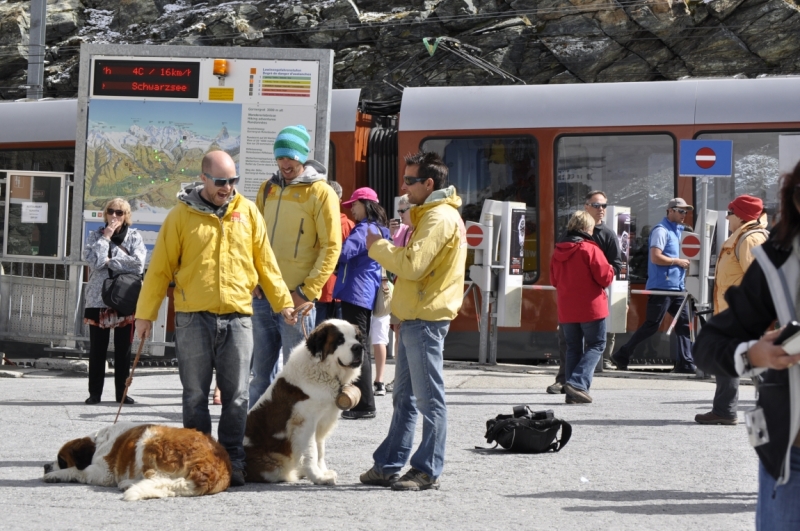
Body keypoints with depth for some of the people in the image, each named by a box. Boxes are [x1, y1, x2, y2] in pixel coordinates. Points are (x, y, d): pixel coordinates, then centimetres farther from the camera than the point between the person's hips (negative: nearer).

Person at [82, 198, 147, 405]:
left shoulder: (134, 236, 5)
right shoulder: (96, 236, 7)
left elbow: (138, 264, -11)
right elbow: (94, 261, -10)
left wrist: (109, 261, -10)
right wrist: (106, 237, -9)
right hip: (99, 299, 0)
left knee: (123, 349, 5)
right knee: (97, 349, 2)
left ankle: (122, 391, 12)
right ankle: (94, 392, 7)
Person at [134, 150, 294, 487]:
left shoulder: (248, 212, 8)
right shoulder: (182, 215, 2)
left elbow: (265, 262, 13)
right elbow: (160, 267, 3)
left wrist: (282, 302, 10)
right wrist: (145, 313, 2)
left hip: (237, 317, 1)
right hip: (193, 317, -1)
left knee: (236, 396, 1)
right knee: (195, 395, 3)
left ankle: (232, 462, 5)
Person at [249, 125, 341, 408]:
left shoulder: (321, 193, -6)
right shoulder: (268, 189, 12)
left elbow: (331, 247, -9)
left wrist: (307, 292, -14)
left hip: (296, 297, -6)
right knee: (262, 369, 10)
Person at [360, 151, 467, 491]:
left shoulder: (440, 218, -15)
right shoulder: (431, 214, 19)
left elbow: (412, 265, -23)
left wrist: (377, 246, -10)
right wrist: (386, 248, 9)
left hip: (426, 319, -11)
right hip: (415, 317, 11)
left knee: (429, 399, -6)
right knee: (404, 398, 13)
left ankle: (428, 471, -3)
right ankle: (388, 466, 17)